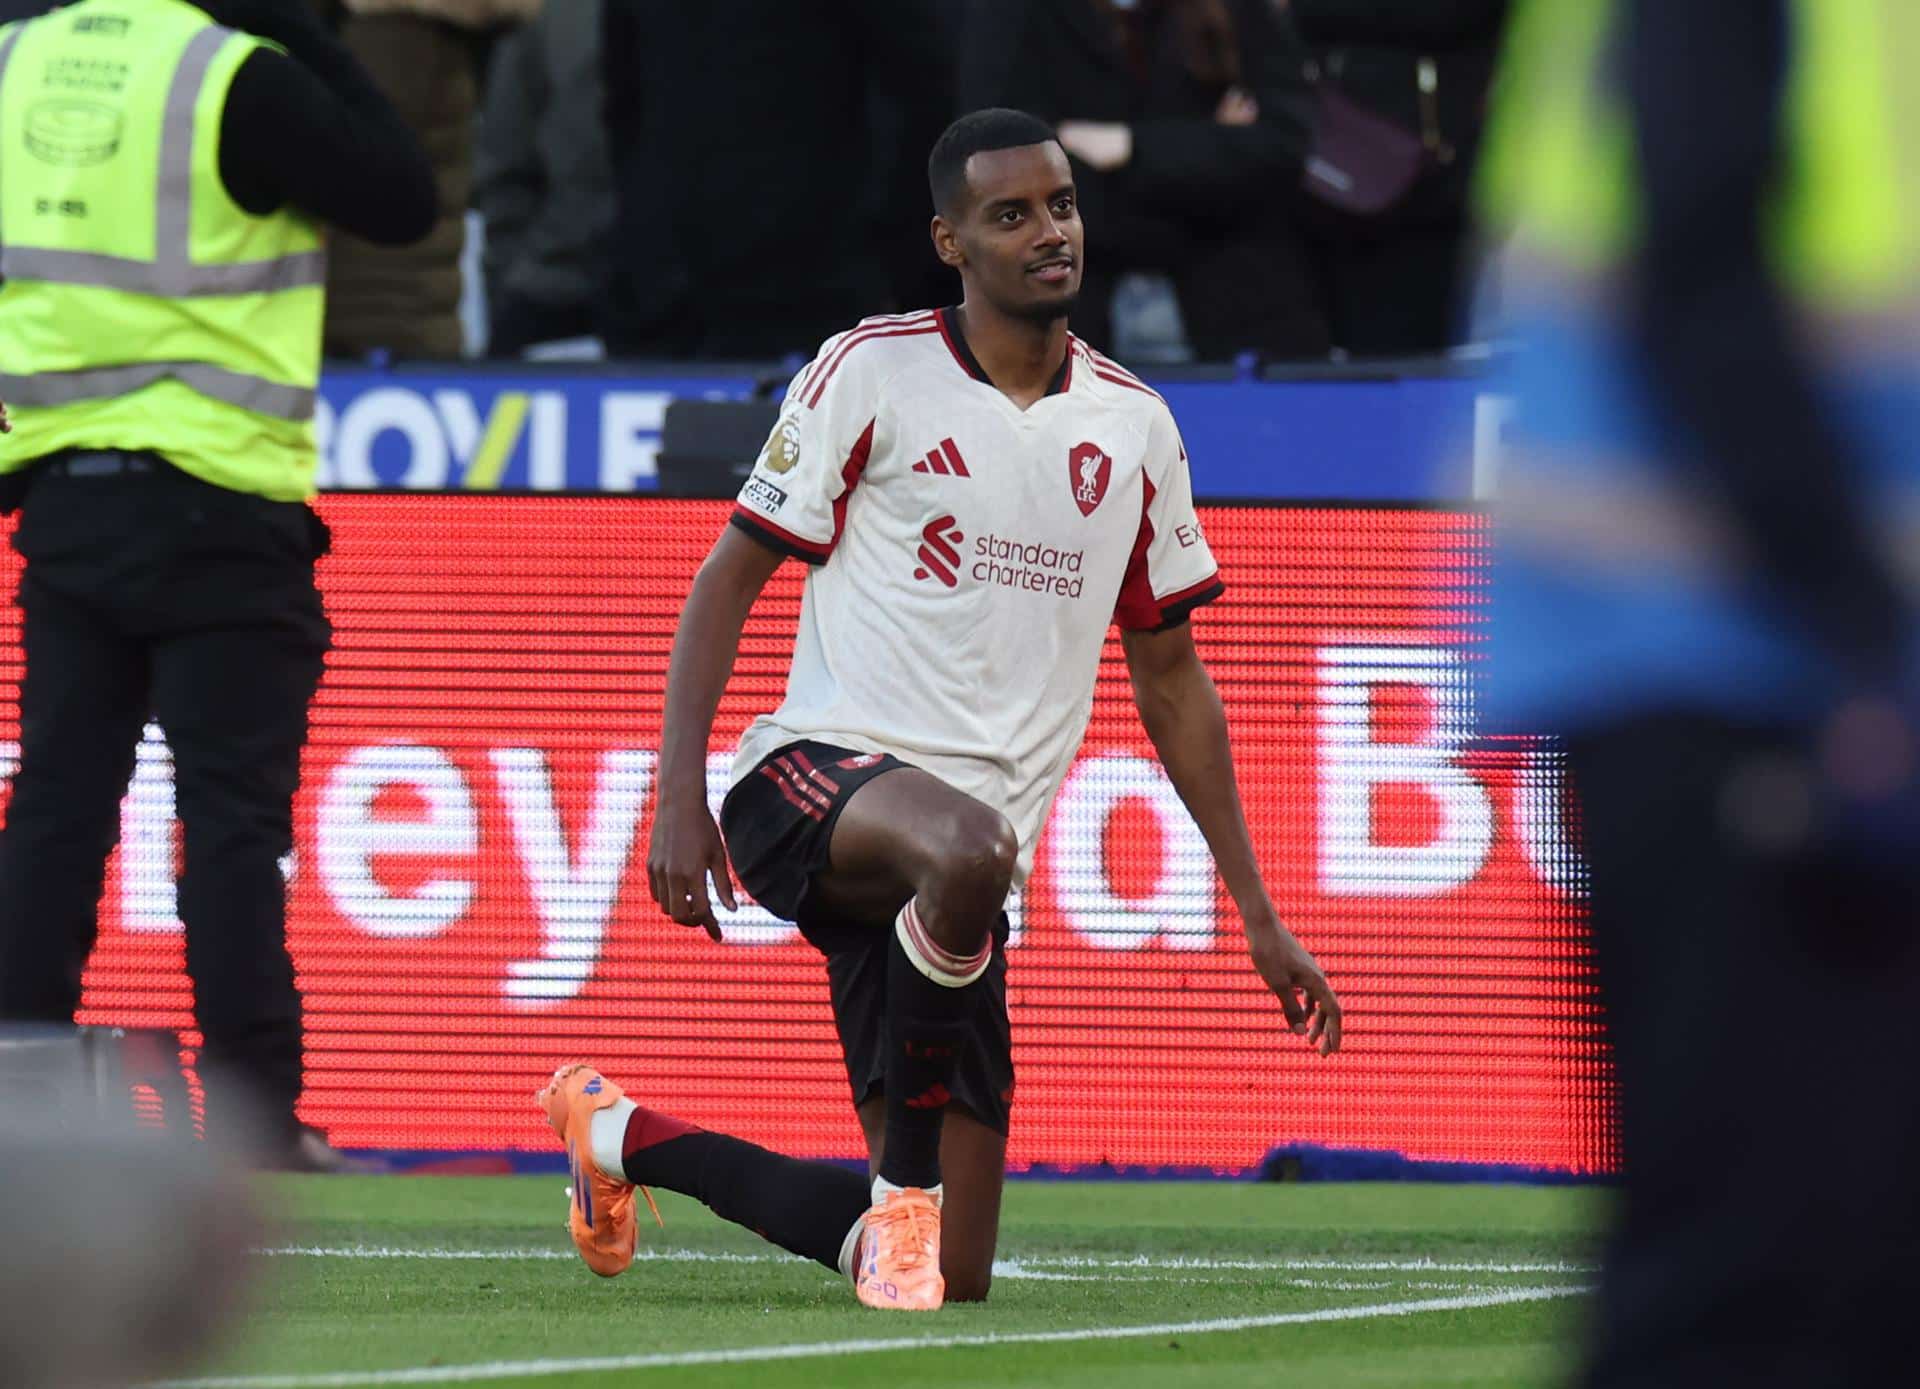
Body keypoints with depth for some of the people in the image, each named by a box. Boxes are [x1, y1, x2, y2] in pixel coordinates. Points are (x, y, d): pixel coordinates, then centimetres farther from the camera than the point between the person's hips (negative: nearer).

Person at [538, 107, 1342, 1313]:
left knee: (949, 1275, 1)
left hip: (957, 873, 5)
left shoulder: (1134, 426, 13)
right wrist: (680, 797, -11)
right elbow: (729, 581, 2)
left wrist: (1258, 916, 17)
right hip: (818, 771, -5)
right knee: (968, 847, -44)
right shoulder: (874, 373, 0)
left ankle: (625, 1135, 27)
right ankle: (904, 1182, -21)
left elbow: (1171, 680, 20)